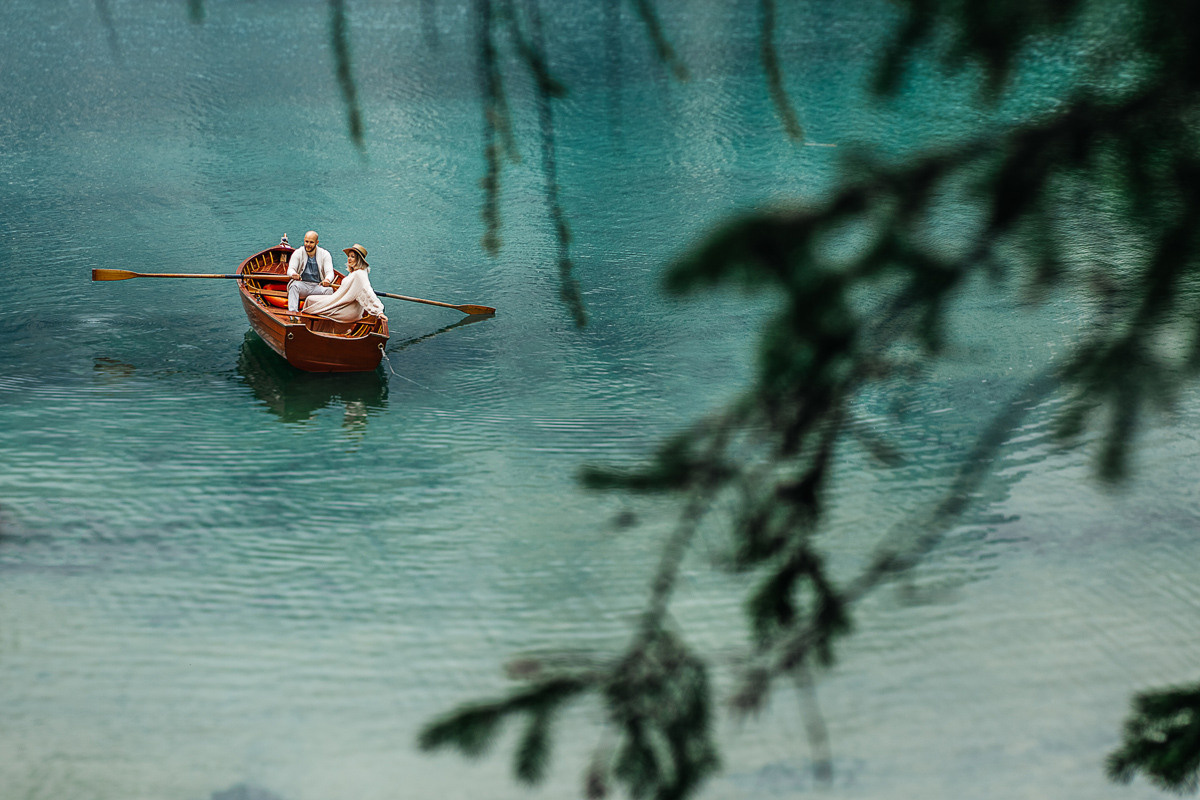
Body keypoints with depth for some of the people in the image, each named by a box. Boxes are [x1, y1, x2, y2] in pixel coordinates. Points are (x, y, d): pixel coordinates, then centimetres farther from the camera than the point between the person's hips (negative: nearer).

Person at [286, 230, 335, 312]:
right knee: (294, 285, -33)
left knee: (329, 289, -30)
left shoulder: (324, 254, 3)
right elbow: (290, 269, -8)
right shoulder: (298, 253, 3)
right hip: (302, 285, 0)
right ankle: (292, 311, -44)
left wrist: (327, 280, -35)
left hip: (318, 286, 0)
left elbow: (330, 272, -8)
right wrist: (293, 274, -37)